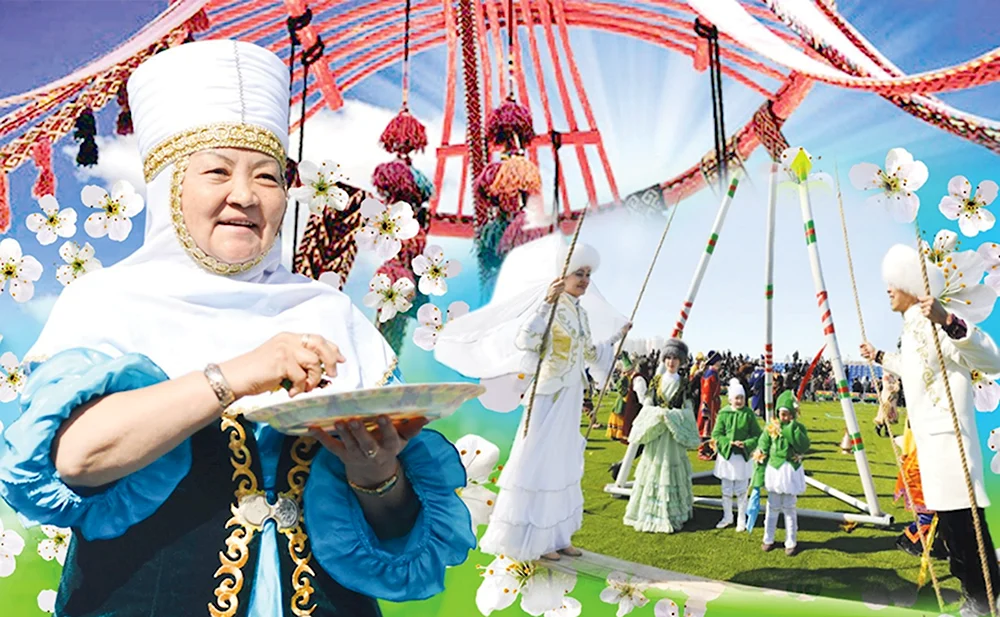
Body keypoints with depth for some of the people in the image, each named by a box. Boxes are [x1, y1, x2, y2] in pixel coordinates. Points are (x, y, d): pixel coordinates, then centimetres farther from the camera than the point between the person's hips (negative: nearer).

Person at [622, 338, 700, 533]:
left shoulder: (683, 384, 3)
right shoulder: (656, 380, 6)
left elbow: (688, 410, -1)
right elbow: (648, 405, 3)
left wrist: (671, 416, -15)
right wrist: (660, 413, -15)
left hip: (675, 433, -1)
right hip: (655, 431, 1)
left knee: (672, 470, 0)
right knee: (653, 468, 3)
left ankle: (671, 513, 7)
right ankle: (648, 511, 10)